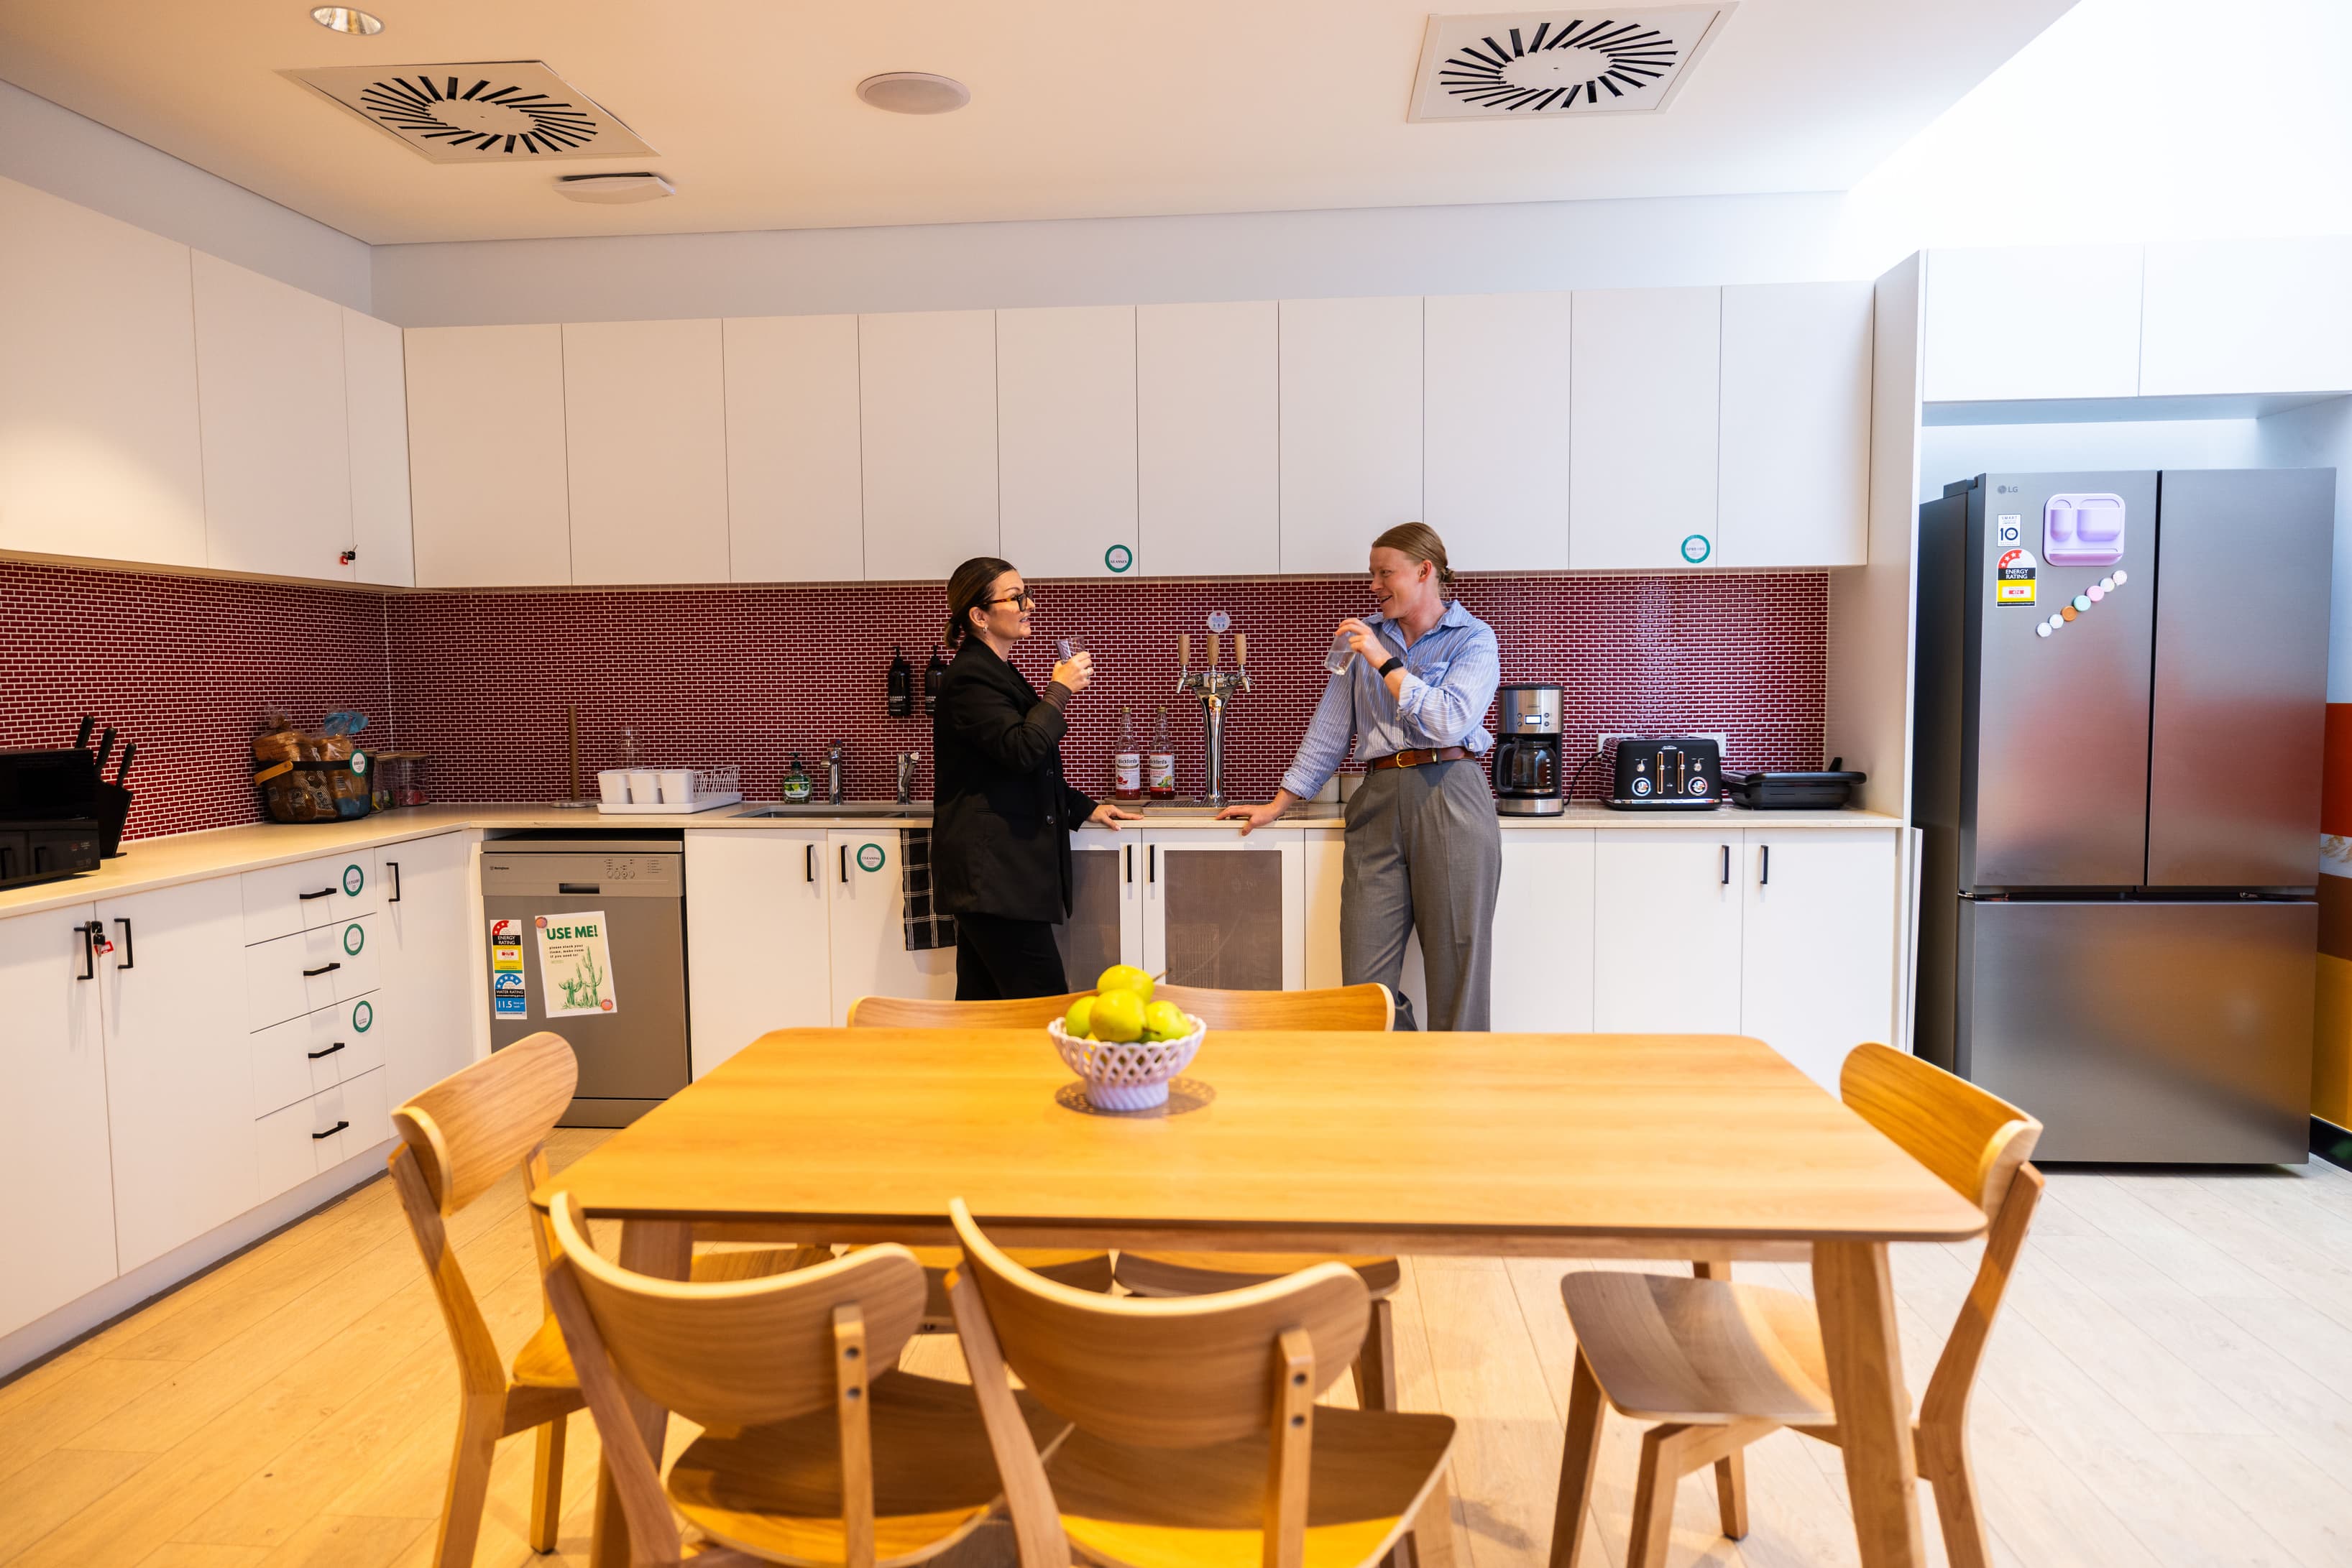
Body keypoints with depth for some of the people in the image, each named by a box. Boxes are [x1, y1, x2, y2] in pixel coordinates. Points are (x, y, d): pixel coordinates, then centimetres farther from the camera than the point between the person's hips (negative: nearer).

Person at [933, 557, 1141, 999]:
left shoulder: (996, 671, 21)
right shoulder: (971, 677, -11)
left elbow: (1030, 771, 28)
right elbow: (1022, 750, -23)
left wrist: (1085, 809, 21)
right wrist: (1059, 690, -12)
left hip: (990, 870, 10)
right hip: (990, 870, -10)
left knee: (983, 1002, 11)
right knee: (1045, 1003, -11)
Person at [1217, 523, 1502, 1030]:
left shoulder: (1474, 638, 5)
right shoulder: (1364, 635, 17)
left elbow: (1448, 722, -11)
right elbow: (1330, 728, 18)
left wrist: (1384, 661, -9)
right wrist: (1279, 804, 15)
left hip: (1450, 802, -4)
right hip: (1378, 804, 4)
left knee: (1457, 968, -1)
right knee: (1364, 980, -1)